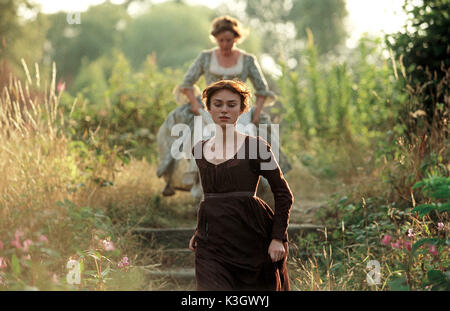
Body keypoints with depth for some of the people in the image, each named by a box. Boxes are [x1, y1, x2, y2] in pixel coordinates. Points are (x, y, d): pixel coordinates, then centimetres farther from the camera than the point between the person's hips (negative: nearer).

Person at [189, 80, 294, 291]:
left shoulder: (256, 146, -3)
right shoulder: (199, 150, 10)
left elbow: (284, 195, -1)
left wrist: (278, 238, -8)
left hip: (249, 239, -2)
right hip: (211, 243, 3)